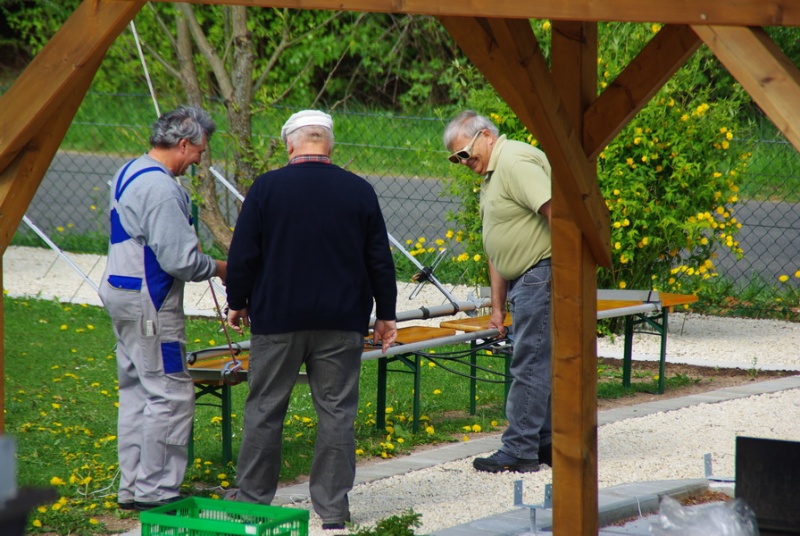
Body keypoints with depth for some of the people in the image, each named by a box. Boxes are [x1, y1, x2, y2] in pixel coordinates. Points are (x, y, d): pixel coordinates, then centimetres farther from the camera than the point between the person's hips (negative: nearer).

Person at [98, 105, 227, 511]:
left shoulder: (129, 174, 12)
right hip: (149, 306, -11)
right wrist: (218, 269, -6)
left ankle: (132, 487, 20)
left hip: (123, 294, 11)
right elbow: (180, 260, -23)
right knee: (171, 394, -5)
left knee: (136, 390, 15)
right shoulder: (160, 188, -21)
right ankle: (155, 490, -3)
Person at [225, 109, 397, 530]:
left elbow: (242, 255, -3)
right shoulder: (359, 192, 1)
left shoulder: (266, 188, -6)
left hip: (277, 319, -1)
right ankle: (332, 506, 5)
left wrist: (237, 303, 11)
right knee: (337, 412, 5)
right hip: (341, 322, 1)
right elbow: (380, 261, 5)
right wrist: (385, 315, 15)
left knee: (265, 408, 9)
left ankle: (253, 498, 16)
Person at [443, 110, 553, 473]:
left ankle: (520, 451, -4)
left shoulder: (516, 161, -14)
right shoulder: (491, 175, 19)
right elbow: (499, 248, 22)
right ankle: (546, 443, 20)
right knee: (536, 362, 14)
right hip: (525, 279, 11)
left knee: (529, 364, -7)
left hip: (542, 274, -11)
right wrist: (497, 305, 20)